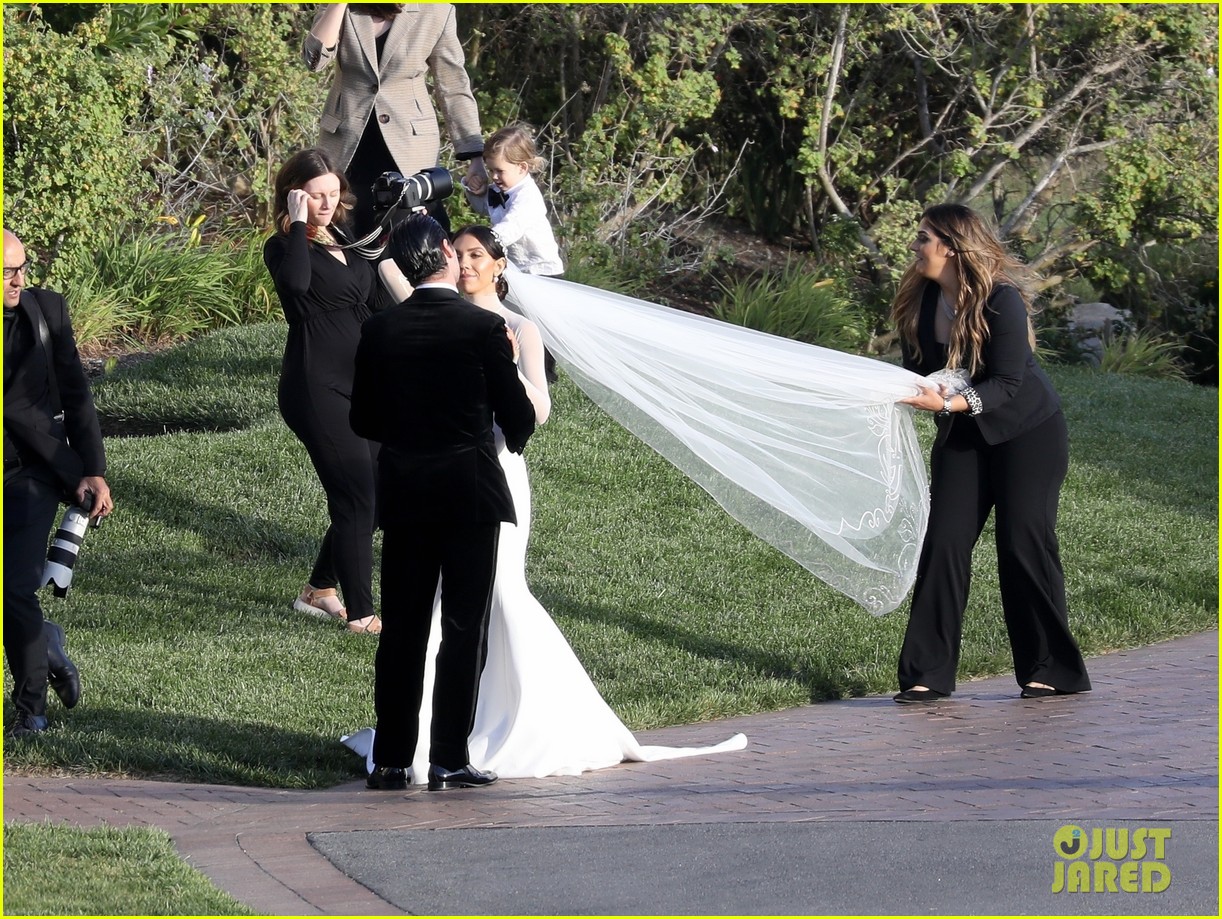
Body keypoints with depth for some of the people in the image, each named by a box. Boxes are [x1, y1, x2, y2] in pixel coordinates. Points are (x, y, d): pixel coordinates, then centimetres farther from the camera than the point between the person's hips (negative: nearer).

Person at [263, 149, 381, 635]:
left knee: (372, 496, 11)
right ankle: (361, 613, 0)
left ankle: (319, 590, 28)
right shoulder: (283, 248, -9)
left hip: (360, 384, 8)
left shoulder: (345, 238, 13)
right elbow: (297, 282, -34)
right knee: (356, 498, -8)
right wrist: (298, 225, -24)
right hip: (316, 389, -8)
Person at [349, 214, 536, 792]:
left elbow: (363, 420, 6)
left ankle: (391, 760, 10)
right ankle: (449, 760, 0)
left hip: (402, 496, 3)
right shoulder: (484, 328, -11)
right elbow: (520, 416, -5)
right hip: (471, 493, -3)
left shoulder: (379, 331, -1)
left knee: (401, 629, 9)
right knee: (464, 628, 2)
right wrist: (513, 440, 18)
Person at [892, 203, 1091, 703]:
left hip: (1027, 433, -5)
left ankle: (1055, 671, 7)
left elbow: (1007, 386, -24)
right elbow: (918, 369, 2)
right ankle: (928, 675, -7)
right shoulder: (920, 301, -4)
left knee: (1023, 545, -7)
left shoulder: (1002, 300, -23)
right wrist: (909, 394, -22)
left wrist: (947, 402, -37)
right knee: (944, 544, -6)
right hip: (962, 436, 5)